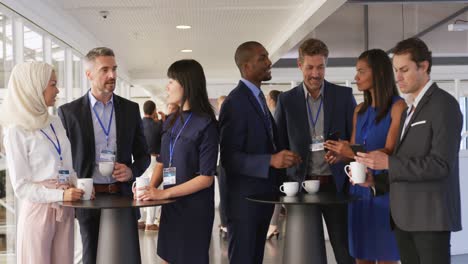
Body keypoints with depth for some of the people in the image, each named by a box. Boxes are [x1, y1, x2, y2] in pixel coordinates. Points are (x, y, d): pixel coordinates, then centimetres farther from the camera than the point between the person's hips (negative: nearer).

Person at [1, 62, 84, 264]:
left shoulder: (56, 123, 9)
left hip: (64, 210, 6)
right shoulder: (16, 131, -9)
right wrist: (60, 195, -22)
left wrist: (77, 190, -3)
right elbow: (21, 186, -12)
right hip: (38, 209, -6)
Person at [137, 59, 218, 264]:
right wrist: (151, 188, -6)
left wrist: (163, 193, -20)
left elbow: (206, 177, -17)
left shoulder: (206, 124, -13)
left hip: (194, 208, -6)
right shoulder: (171, 121, 8)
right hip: (170, 205, 6)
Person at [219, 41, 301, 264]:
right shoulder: (235, 102, -17)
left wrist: (282, 156, 6)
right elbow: (229, 158, -22)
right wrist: (271, 160, -31)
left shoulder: (258, 97, 13)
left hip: (262, 196, 9)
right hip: (244, 200, -9)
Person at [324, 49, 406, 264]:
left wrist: (353, 153, -26)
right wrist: (340, 155, -5)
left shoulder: (397, 106, -7)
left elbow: (390, 151, -13)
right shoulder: (360, 110, 13)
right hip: (359, 188, 6)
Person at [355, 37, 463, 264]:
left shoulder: (443, 104, -8)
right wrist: (376, 181, 3)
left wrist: (389, 163, -18)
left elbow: (441, 164, -18)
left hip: (430, 214, -7)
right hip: (404, 216, 8)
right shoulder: (408, 110, 18)